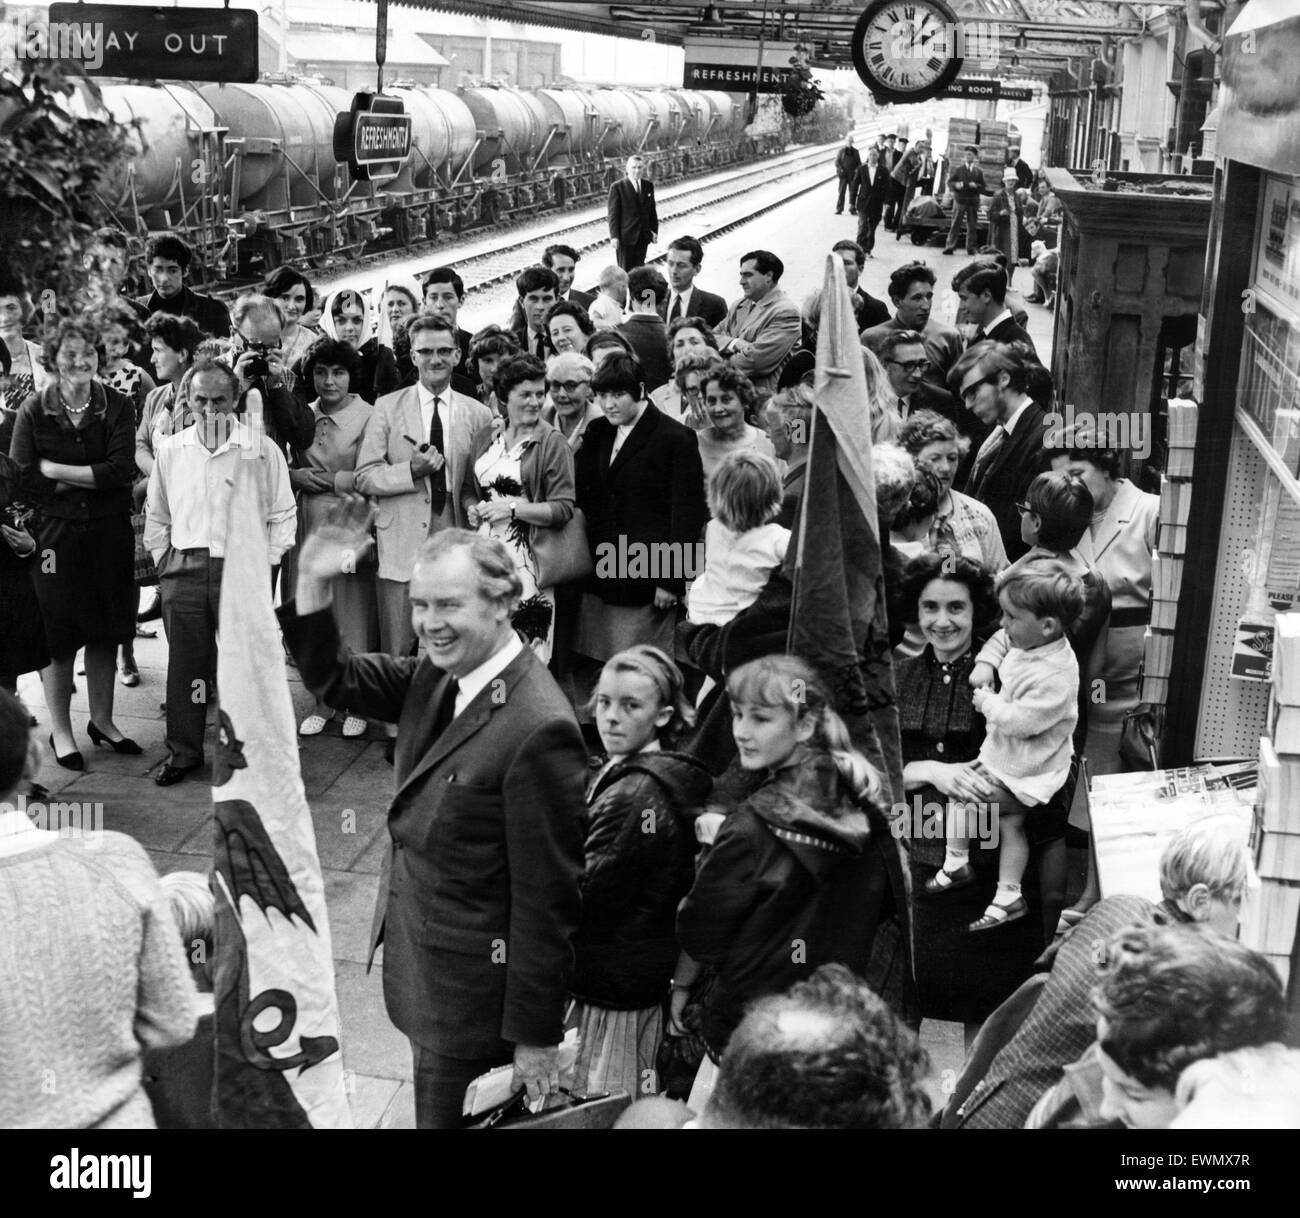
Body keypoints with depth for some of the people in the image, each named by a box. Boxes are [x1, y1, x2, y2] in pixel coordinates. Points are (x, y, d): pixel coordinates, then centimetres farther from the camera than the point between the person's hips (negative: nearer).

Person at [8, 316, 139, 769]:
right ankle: (60, 731, 16)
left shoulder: (117, 407, 0)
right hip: (55, 533, -2)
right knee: (58, 634, 3)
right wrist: (90, 478, -12)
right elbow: (22, 478, -9)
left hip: (108, 532, 2)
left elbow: (122, 470, -12)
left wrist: (55, 469, -14)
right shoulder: (34, 410, -2)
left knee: (105, 629, 11)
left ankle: (102, 719, 27)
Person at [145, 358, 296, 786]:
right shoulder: (170, 450, 9)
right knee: (184, 663, 7)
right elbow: (156, 515, 18)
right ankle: (183, 751, 19)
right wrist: (163, 561, 10)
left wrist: (265, 563, -2)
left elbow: (282, 514, 4)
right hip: (184, 570, 3)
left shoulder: (262, 449, -1)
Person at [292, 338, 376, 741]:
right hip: (311, 526, 4)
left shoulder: (368, 416, -7)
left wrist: (332, 479, -11)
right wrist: (297, 476, -3)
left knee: (356, 614, 1)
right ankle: (323, 703, 21)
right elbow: (279, 468, 15)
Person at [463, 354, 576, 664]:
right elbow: (468, 489, 23)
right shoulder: (485, 438, 12)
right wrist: (472, 508, 1)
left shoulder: (553, 444, -3)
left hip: (525, 559, -4)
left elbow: (563, 508, -9)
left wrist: (512, 508, -15)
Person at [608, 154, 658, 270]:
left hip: (643, 237, 4)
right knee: (625, 270, 0)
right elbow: (613, 213, -8)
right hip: (625, 236, -4)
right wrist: (614, 236, -12)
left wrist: (654, 230, 9)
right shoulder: (617, 187, -8)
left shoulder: (648, 185, 8)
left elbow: (652, 209, 13)